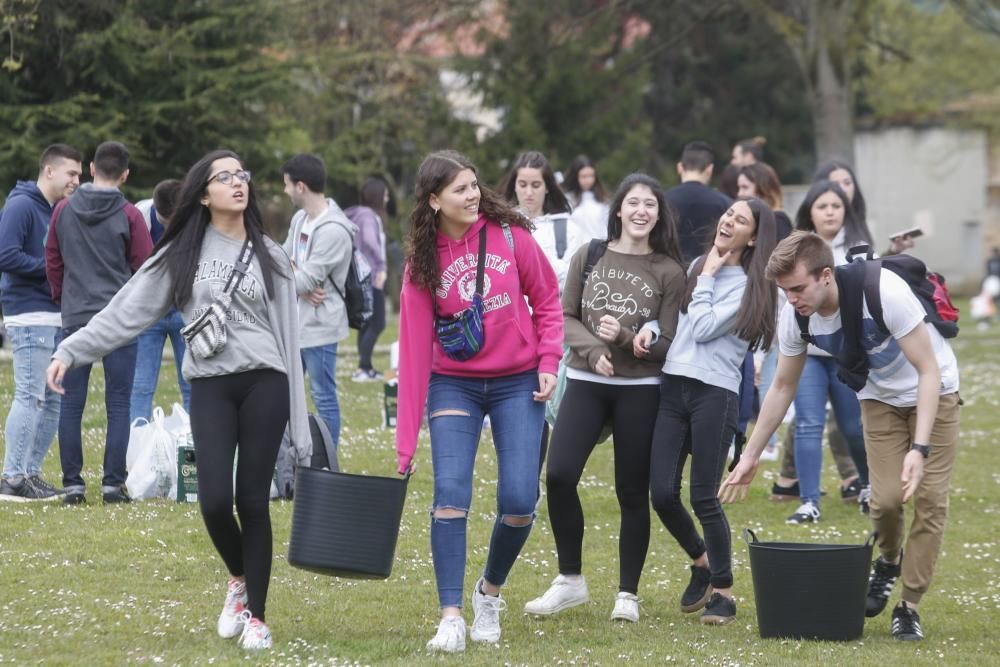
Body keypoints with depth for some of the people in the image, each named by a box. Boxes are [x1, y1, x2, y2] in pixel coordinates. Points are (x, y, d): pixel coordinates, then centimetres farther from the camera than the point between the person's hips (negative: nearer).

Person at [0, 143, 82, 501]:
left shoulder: (59, 211, 17)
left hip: (57, 317, 9)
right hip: (30, 315, -9)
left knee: (53, 399, 8)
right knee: (30, 397, -10)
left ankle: (30, 473, 14)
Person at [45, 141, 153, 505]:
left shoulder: (63, 211, 3)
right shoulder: (129, 215, -7)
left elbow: (52, 261, 10)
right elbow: (146, 266, -2)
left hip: (75, 318, 2)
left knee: (71, 403, 6)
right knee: (118, 404, 2)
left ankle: (73, 483, 4)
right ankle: (113, 483, -1)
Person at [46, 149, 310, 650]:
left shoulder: (268, 255, 8)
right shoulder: (181, 254, 6)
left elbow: (287, 335, 7)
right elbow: (127, 311, 4)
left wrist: (298, 423, 3)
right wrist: (71, 351, -8)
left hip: (264, 383, 0)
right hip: (210, 387, 0)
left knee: (253, 500, -2)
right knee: (214, 499, -12)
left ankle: (256, 615, 10)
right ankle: (238, 580, 19)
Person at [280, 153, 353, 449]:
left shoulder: (334, 230, -20)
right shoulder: (300, 219, 9)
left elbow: (307, 280, -21)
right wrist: (300, 283, -11)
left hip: (319, 325, -9)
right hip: (294, 322, 9)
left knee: (323, 397, -1)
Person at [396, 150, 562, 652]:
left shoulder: (509, 234, -7)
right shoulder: (423, 261, -6)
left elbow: (546, 298, 6)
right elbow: (415, 347, -7)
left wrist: (548, 360, -10)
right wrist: (405, 441, -9)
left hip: (518, 384, 0)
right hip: (453, 385, 0)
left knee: (519, 502, -7)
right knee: (450, 494, -15)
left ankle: (490, 592, 20)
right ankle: (451, 618, -12)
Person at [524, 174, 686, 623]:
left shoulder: (668, 272, -2)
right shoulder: (588, 257, 5)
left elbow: (668, 344, -2)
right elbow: (565, 317, 5)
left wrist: (625, 338, -19)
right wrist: (592, 349, -14)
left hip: (639, 390, -2)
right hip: (585, 383, 2)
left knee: (632, 492, 4)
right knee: (559, 475, -11)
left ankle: (627, 594, 15)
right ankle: (570, 580, 6)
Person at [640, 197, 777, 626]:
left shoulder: (750, 286, -3)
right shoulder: (697, 266, 15)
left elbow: (703, 328, -11)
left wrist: (708, 277, -2)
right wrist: (651, 327, 2)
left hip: (715, 394, -5)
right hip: (673, 386, 5)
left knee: (704, 498, -6)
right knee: (662, 493, -1)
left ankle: (723, 591, 8)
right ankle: (701, 561, 26)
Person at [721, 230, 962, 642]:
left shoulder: (884, 293, -36)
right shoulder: (795, 316, -20)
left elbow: (929, 371, -30)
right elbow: (783, 387, -2)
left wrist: (920, 448, -39)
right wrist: (750, 457, -2)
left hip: (931, 391, -3)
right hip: (880, 397, 3)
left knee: (929, 498, -11)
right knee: (887, 497, -12)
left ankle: (909, 607, -1)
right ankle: (888, 563, 19)